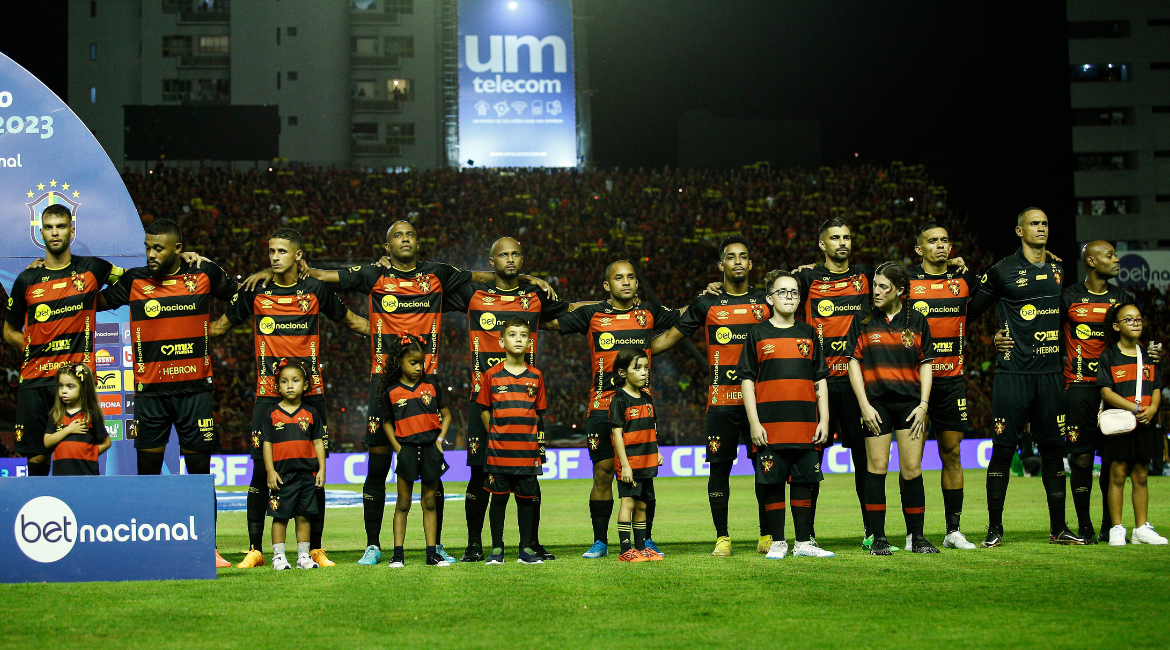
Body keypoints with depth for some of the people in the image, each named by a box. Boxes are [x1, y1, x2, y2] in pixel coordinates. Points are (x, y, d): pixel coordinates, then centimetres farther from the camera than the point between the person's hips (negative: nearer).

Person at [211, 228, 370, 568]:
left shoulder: (316, 290, 4)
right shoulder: (254, 291, 5)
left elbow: (352, 321, 17)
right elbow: (221, 326, 16)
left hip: (310, 395, 0)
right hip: (268, 396, 0)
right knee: (261, 472, -2)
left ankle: (316, 550, 13)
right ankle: (255, 550, 8)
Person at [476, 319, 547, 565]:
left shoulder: (535, 376, 6)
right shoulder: (492, 375, 2)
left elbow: (538, 412, 13)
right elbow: (485, 410, 7)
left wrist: (526, 434, 6)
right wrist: (496, 435, 3)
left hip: (528, 450, 2)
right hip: (499, 450, -1)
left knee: (526, 498, 6)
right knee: (499, 497, 3)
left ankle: (526, 549, 15)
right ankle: (496, 549, 12)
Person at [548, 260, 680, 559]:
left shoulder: (649, 312, 9)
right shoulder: (591, 314, 5)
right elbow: (548, 322, 8)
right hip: (602, 406, -1)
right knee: (602, 474, 0)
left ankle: (647, 539, 14)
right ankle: (600, 541, 9)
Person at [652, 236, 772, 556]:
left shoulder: (766, 302, 10)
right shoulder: (707, 304, 7)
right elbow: (670, 337, 11)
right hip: (721, 400, -1)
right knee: (720, 467, 0)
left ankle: (767, 536, 13)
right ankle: (722, 537, 10)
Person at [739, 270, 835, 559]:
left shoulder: (808, 334, 11)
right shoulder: (758, 334, 4)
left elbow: (820, 381, 13)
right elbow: (747, 380, 1)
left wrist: (824, 420, 5)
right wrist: (754, 423, -6)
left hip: (805, 425, 2)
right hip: (770, 426, -2)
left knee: (804, 482, 5)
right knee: (773, 483, 0)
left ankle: (804, 543, 13)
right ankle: (777, 543, 9)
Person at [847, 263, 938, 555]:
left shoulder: (916, 321, 7)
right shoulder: (863, 322, 5)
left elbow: (926, 364, 9)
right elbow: (854, 363, 4)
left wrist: (923, 404, 0)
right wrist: (864, 405, -4)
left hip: (910, 402, 1)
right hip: (876, 402, -1)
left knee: (912, 469, -1)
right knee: (877, 467, -3)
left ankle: (916, 536, 7)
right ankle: (878, 538, 2)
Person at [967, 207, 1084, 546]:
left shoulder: (1060, 269, 12)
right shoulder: (1002, 271, -2)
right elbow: (970, 311, 8)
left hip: (1050, 374, 4)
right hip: (1012, 374, -4)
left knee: (1054, 448, 7)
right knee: (1003, 449, -3)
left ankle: (1058, 527, 16)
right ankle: (994, 528, 5)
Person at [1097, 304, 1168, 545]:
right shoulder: (1108, 356, -2)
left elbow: (1156, 388, 11)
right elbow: (1106, 392, -9)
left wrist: (1152, 408, -9)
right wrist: (1134, 408, -18)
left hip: (1145, 424, 4)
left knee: (1141, 476, 8)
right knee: (1118, 475, -3)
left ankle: (1142, 528, 13)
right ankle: (1117, 528, 2)